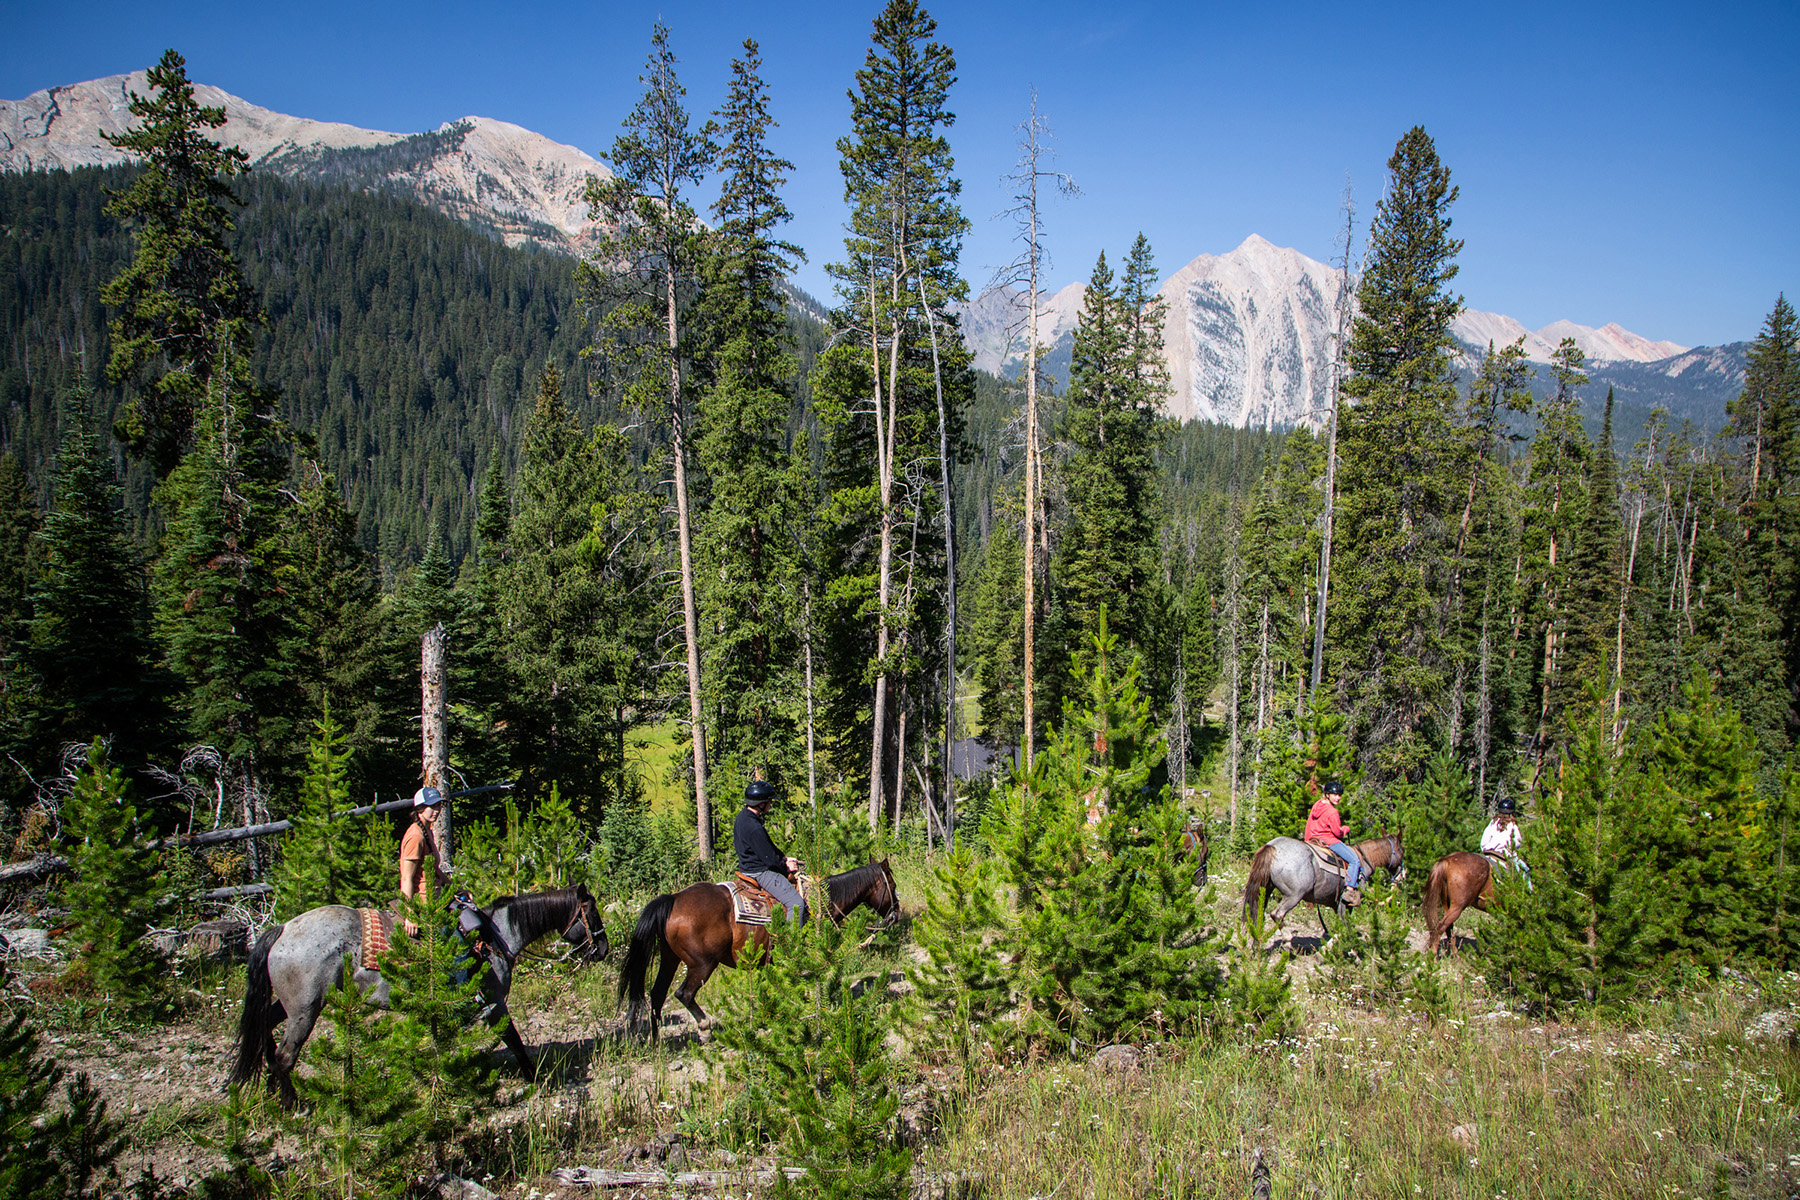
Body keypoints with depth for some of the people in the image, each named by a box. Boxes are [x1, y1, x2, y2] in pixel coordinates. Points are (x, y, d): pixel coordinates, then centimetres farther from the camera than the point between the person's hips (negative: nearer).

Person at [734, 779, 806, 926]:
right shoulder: (754, 828, -28)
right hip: (760, 873, -11)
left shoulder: (742, 816, 5)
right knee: (796, 903, -16)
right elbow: (770, 858, -21)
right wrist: (787, 867, -3)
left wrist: (785, 858, 8)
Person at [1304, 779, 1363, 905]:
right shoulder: (1332, 812, -21)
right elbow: (1338, 832, -17)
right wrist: (1344, 830, 5)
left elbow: (1309, 823, 10)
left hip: (1315, 838, 9)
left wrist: (1307, 840, 19)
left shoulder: (1317, 804, 3)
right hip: (1329, 841, -9)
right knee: (1355, 861, -4)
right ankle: (1349, 891, -12)